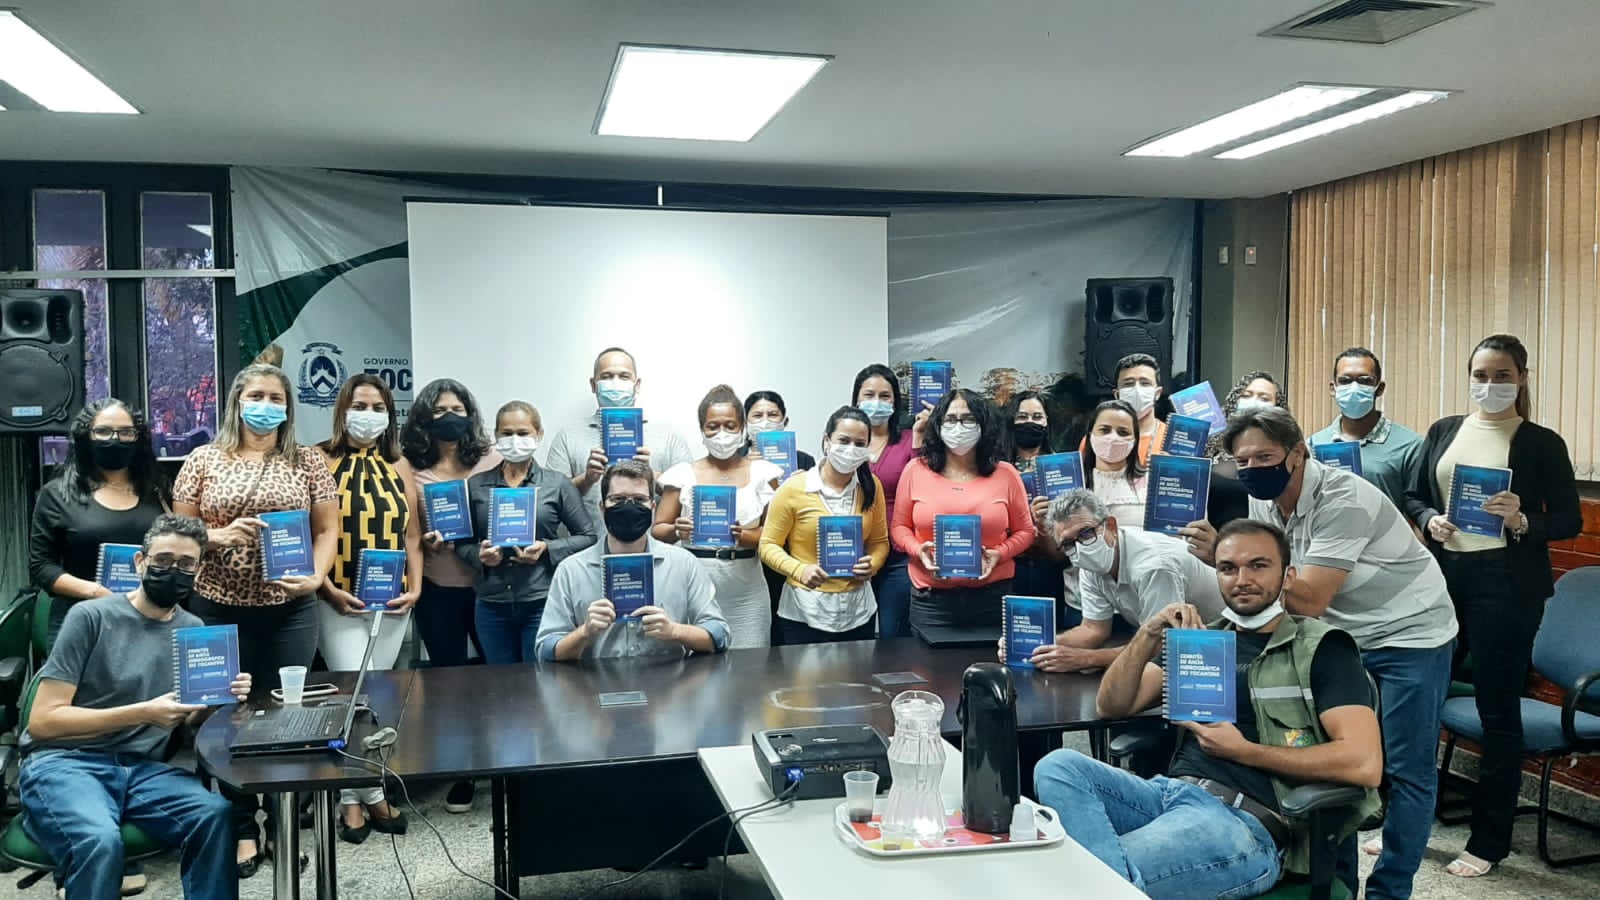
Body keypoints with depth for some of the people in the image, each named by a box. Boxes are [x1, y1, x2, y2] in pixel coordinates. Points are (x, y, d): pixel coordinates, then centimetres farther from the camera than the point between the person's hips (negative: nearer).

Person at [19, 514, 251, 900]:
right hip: (62, 762, -4)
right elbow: (42, 721, -8)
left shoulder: (194, 630, 12)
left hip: (140, 767, 4)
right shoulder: (91, 616, -4)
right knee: (99, 840, -37)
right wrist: (142, 713, -17)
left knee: (217, 816, -28)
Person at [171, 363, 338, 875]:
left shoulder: (309, 461, 4)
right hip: (218, 607, 1)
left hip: (290, 608, 0)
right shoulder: (203, 461, 5)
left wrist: (316, 578, -12)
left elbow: (327, 530, 4)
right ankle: (241, 827, 18)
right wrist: (217, 536, -13)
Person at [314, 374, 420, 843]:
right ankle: (371, 793, 8)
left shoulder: (398, 467, 11)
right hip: (338, 600, -4)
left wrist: (414, 589, 0)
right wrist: (328, 589, -13)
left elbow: (411, 536, 11)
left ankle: (349, 796, 21)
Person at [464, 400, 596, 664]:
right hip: (492, 605, 2)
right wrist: (479, 555, -9)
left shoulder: (558, 484, 1)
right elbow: (462, 542, 12)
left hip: (542, 602, -2)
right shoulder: (476, 485, 6)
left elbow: (587, 536, 4)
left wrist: (547, 549, -11)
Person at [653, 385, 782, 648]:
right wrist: (677, 531, -13)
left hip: (746, 590, 1)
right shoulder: (683, 475, 5)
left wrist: (745, 537, -14)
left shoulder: (763, 473, 6)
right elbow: (657, 529, 7)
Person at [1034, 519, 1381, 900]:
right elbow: (1111, 706, 14)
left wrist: (1242, 751, -7)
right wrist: (1149, 635, -2)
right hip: (1169, 792, 7)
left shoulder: (1320, 648, 5)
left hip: (1246, 819, -7)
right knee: (1058, 767, -26)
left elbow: (1364, 764, -9)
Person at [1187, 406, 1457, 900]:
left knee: (1406, 770, 1)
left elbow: (1309, 601, -35)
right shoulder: (1264, 501, -4)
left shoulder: (1343, 500, -28)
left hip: (1411, 636, -7)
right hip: (1346, 635, 7)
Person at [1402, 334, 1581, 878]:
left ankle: (1489, 842, 16)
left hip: (1506, 585, -4)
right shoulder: (1444, 431, 10)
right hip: (1442, 577, 4)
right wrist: (1430, 521, -8)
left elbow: (1570, 520, -2)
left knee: (1498, 709, 4)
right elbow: (1412, 497, 12)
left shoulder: (1542, 443, -1)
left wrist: (1522, 522, -21)